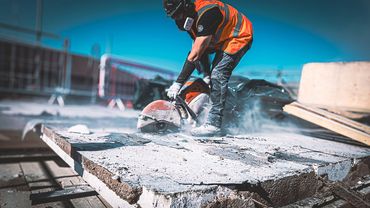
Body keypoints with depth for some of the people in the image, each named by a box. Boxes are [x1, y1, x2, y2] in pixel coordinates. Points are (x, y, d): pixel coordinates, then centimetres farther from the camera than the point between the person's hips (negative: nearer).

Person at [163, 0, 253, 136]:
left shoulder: (206, 13, -32)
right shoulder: (191, 16, -3)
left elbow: (196, 53, -35)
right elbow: (200, 45, 0)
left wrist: (178, 83, -33)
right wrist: (206, 75, -7)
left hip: (240, 36, -10)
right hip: (221, 39, 10)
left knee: (218, 75, -22)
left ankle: (214, 124, -22)